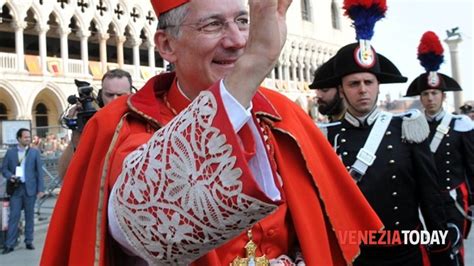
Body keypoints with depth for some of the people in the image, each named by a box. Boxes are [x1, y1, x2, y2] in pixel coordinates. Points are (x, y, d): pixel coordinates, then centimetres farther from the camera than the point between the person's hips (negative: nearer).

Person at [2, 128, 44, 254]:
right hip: (15, 188, 0)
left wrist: (40, 189, -4)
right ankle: (9, 244, 3)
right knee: (13, 216, -1)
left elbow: (39, 171, 2)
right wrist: (10, 176, -13)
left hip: (30, 188, 0)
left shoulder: (35, 152, 4)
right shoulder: (10, 152, 7)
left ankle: (29, 241, 16)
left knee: (29, 216, 6)